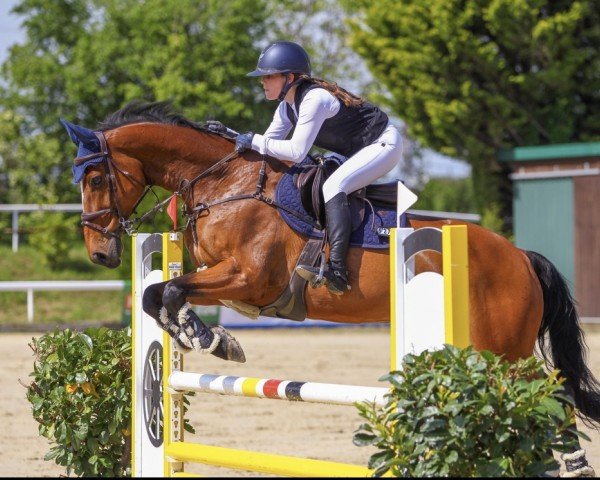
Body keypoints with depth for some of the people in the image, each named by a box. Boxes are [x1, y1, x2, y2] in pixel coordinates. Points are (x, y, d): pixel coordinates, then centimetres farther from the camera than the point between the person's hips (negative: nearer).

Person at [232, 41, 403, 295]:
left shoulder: (314, 100, -27)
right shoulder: (287, 107, 3)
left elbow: (296, 152, -30)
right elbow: (269, 142, 9)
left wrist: (254, 141, -25)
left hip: (384, 144, -11)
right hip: (358, 150, 11)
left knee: (332, 186, -29)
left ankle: (336, 270, -39)